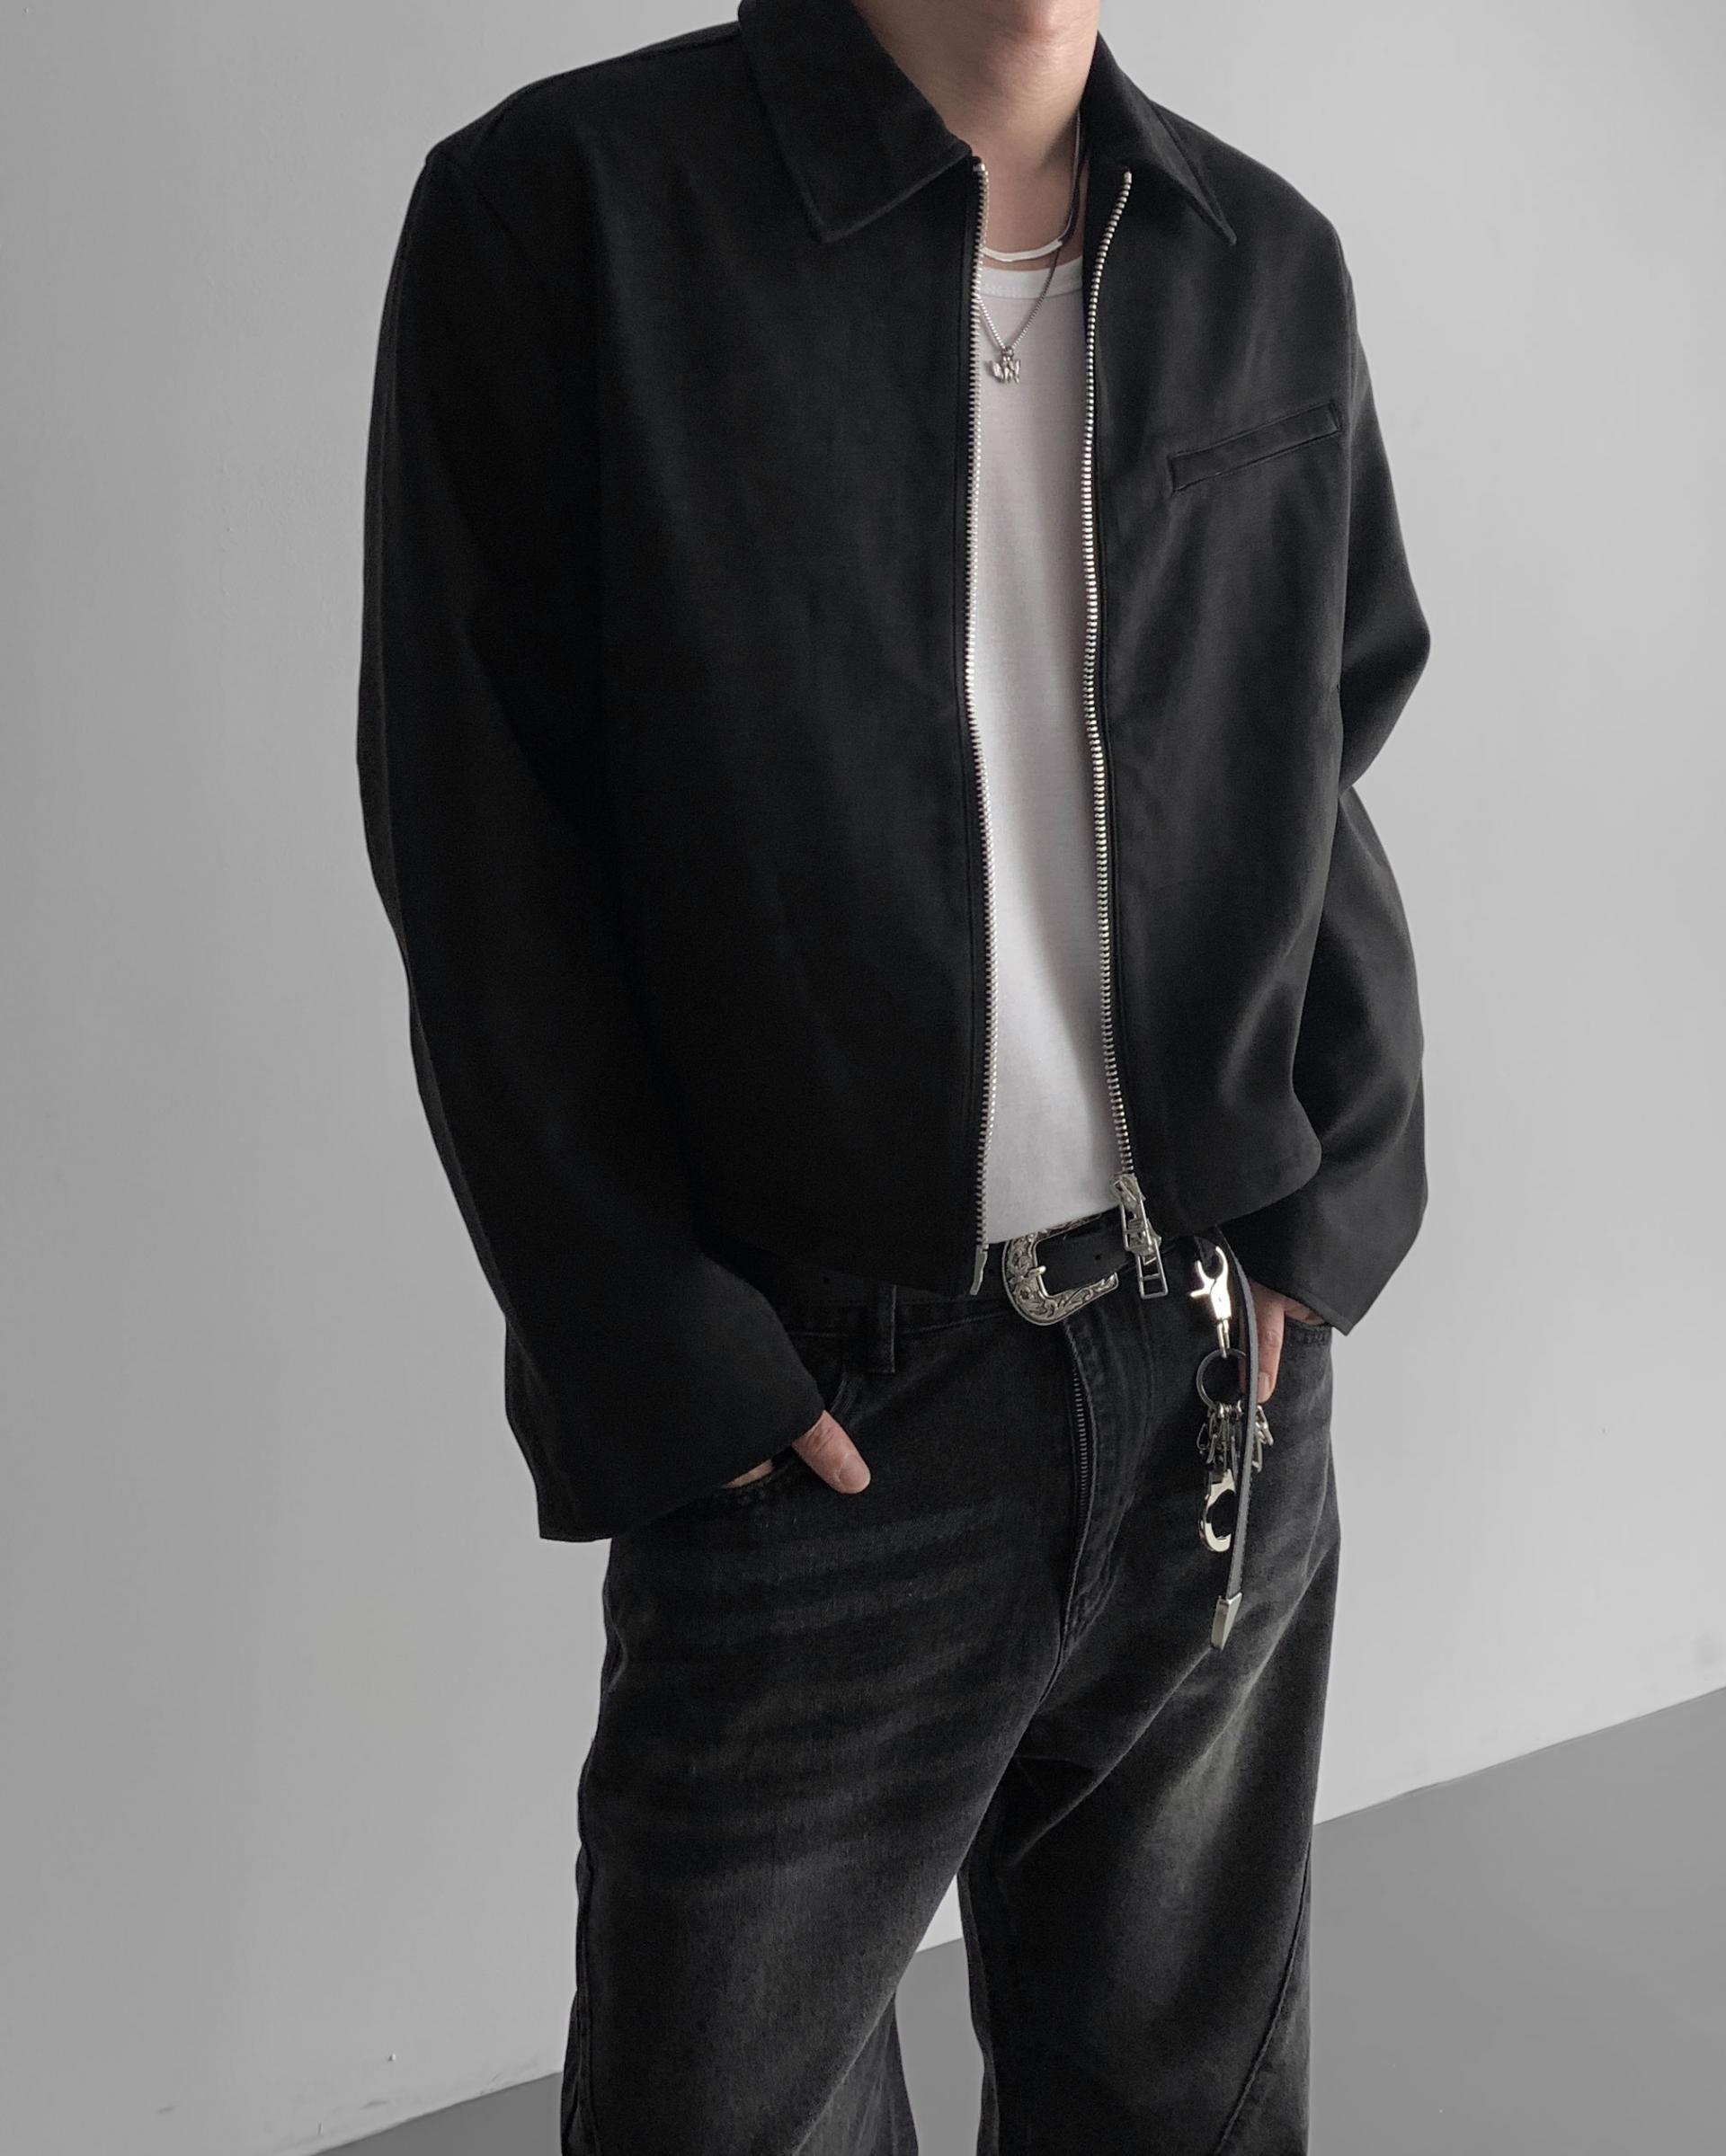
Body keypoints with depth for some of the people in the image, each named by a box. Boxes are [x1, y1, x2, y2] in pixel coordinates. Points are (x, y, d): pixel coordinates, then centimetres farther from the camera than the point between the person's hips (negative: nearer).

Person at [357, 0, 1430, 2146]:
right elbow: (482, 869, -9)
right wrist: (676, 1374, -11)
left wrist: (1333, 1206, 3)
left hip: (1231, 1383, 5)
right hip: (831, 1422, -4)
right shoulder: (559, 212, -8)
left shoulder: (1274, 264, 7)